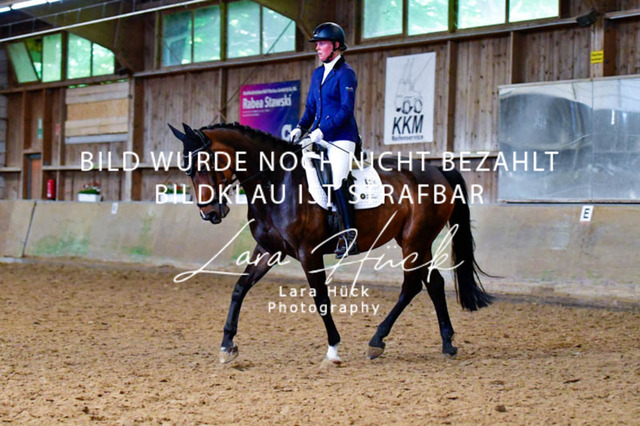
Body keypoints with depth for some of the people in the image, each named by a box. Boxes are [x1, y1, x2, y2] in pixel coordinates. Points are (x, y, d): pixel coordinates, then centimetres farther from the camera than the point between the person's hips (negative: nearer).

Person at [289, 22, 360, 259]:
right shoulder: (317, 73, 17)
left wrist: (321, 131, -22)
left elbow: (346, 109, -15)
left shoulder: (345, 73, -7)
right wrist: (301, 128, 4)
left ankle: (349, 237, -13)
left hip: (340, 137, -8)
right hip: (319, 138, 8)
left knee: (337, 182, -18)